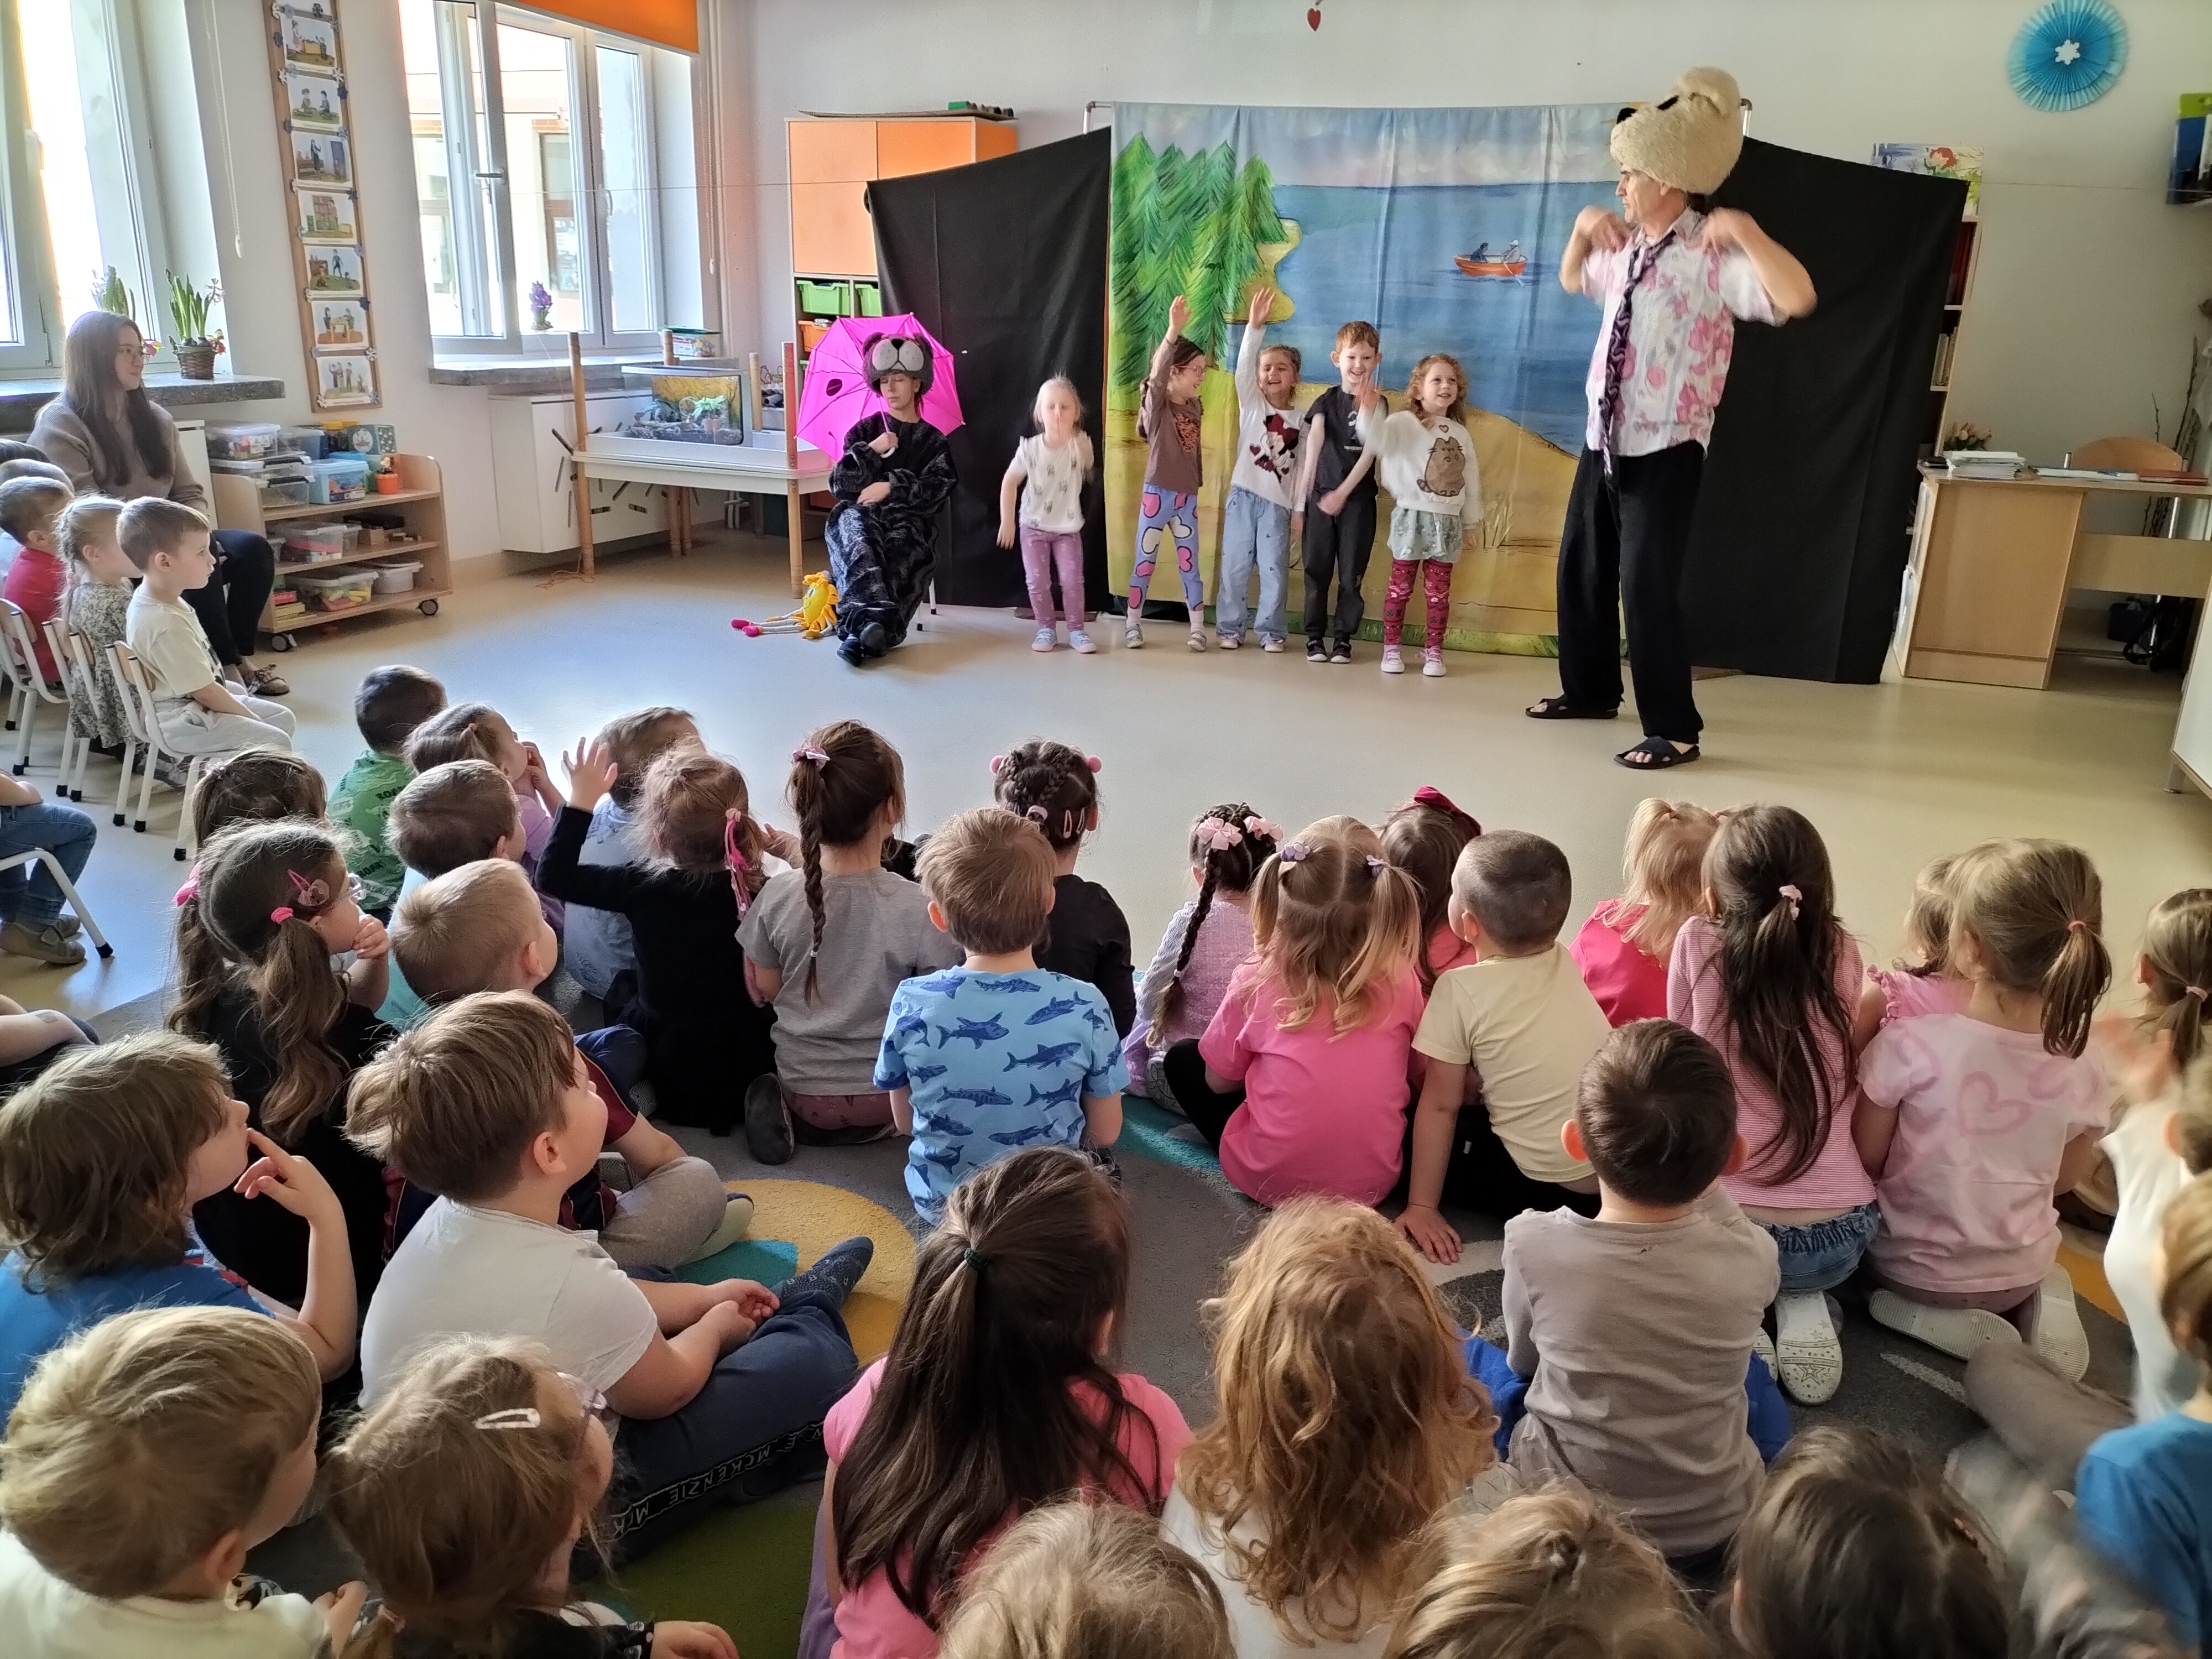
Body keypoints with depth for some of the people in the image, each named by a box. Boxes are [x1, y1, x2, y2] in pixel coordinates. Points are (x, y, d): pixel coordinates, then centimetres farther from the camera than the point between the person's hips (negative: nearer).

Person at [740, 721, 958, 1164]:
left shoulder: (776, 897, -15)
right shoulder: (920, 911, -25)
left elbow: (764, 991, 1)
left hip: (800, 1088, 3)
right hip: (884, 1092, -2)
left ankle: (788, 1111, 4)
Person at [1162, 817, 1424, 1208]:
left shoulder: (1258, 980, -15)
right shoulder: (1401, 982, -12)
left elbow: (1219, 1081, 0)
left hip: (1267, 1179, -2)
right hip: (1373, 1182, 3)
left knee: (1181, 1059, 16)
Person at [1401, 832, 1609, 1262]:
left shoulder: (1462, 989, -14)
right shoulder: (1564, 962, 3)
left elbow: (1440, 1105, -8)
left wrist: (1421, 1206, -2)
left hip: (1547, 1190, -6)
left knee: (1421, 1127, 9)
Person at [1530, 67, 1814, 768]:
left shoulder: (1712, 256, -15)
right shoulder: (1628, 249, 9)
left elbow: (1797, 298, -28)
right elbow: (1572, 280, 30)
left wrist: (1744, 229, -31)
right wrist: (1584, 226, 11)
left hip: (1664, 451, -8)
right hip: (1604, 441, 8)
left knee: (1646, 586, -10)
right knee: (1581, 570, 16)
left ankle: (1674, 730, 2)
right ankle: (1591, 690, 35)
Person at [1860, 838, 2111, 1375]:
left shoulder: (1909, 1046, -29)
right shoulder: (2082, 1071, -17)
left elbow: (1864, 1161, -13)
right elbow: (2063, 1181, 1)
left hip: (1912, 1269, -4)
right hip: (2020, 1273, 4)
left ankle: (1934, 1319, 4)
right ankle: (2040, 1304, 6)